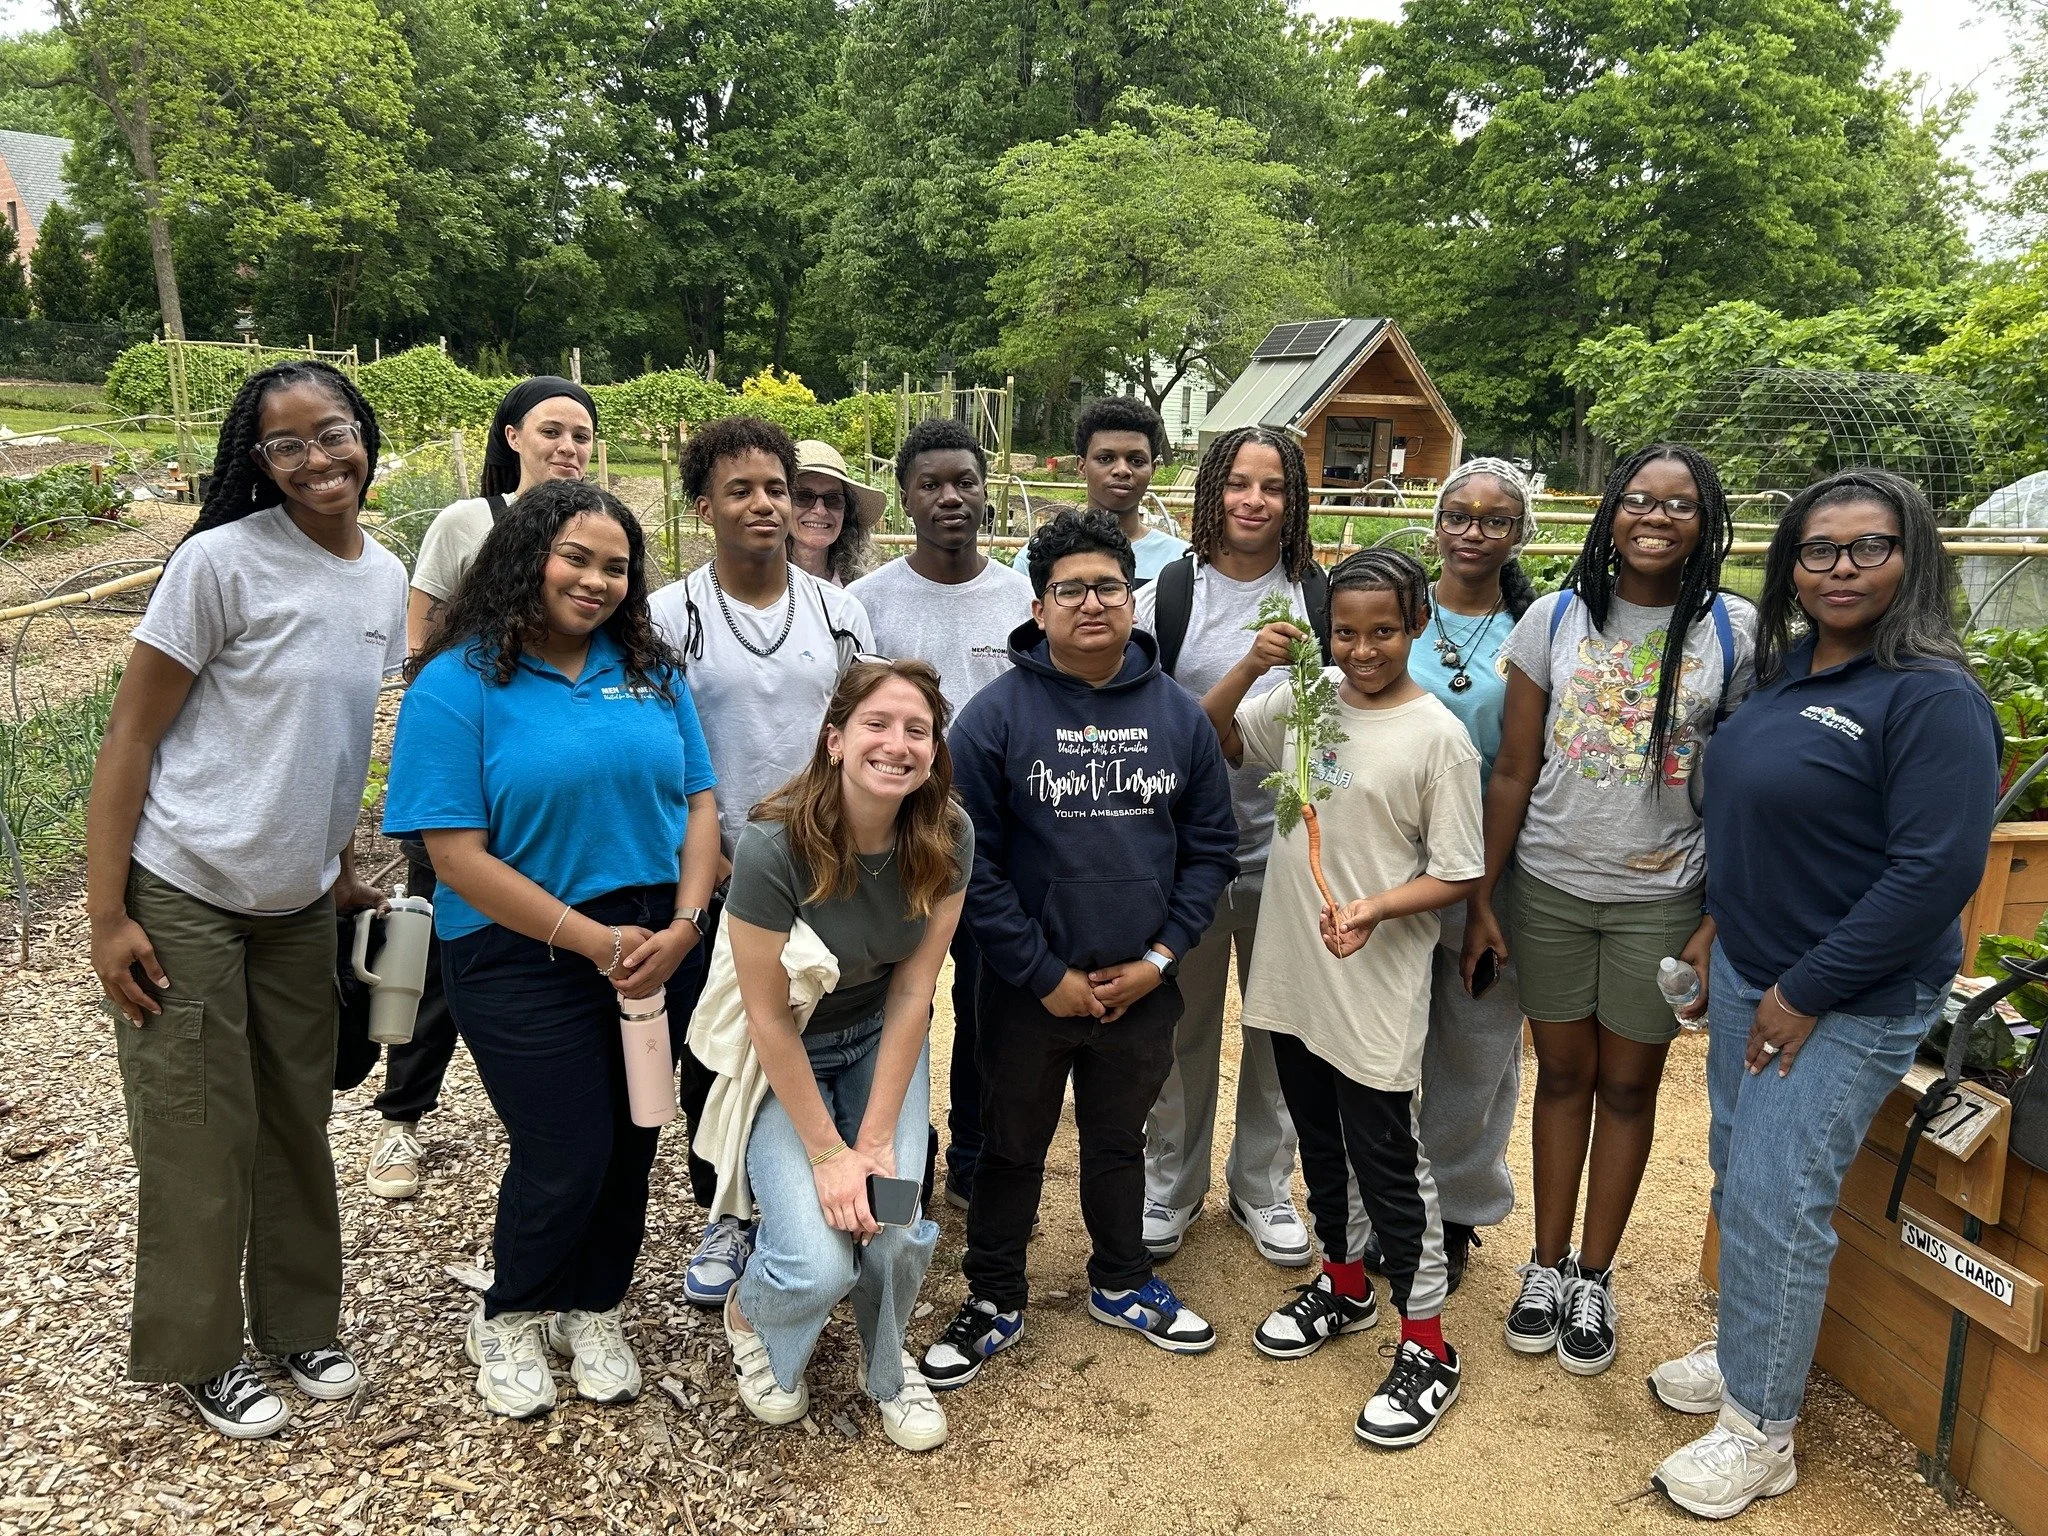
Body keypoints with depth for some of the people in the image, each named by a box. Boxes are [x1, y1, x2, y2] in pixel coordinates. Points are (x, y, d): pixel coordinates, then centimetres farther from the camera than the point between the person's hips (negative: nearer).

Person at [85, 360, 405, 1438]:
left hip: (300, 905, 5)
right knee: (200, 1135, 6)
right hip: (182, 901, -5)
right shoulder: (221, 561, -16)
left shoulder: (386, 578, 3)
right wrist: (106, 915, -14)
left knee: (298, 1120, 15)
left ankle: (299, 1320, 34)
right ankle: (198, 1351, 27)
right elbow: (129, 737, -13)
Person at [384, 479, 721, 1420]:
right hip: (523, 961, -4)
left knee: (631, 1143, 12)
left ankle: (593, 1311, 37)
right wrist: (594, 941, -16)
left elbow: (699, 801, 5)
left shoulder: (650, 669, 5)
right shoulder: (458, 683, -9)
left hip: (658, 947, 5)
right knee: (567, 1156, -1)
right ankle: (506, 1321, 30)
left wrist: (682, 925, -10)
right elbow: (458, 855, -14)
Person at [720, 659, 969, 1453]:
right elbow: (770, 1018, -21)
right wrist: (829, 1154, -17)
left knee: (897, 1228, -13)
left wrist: (877, 1138, -15)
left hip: (883, 1043, 3)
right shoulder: (775, 846, -30)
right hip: (785, 1060, -3)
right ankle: (751, 1319, 23)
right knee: (820, 1265, -16)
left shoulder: (947, 838, -19)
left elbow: (913, 989, -13)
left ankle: (888, 1367, 22)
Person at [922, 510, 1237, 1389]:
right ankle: (993, 1302, 34)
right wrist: (1046, 975, -14)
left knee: (1119, 1143, 22)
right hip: (1026, 991, -2)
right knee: (1011, 1149, 15)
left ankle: (1122, 1283, 43)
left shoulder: (1179, 715, -2)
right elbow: (971, 862, -14)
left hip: (1141, 989, 3)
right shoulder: (995, 715, -12)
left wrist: (1159, 958, -6)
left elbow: (1210, 847, 2)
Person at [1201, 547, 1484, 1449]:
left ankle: (1427, 1350, 21)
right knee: (1319, 1143, 21)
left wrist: (1376, 908, -26)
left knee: (1389, 1163, 4)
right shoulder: (1303, 699, 2)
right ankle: (1344, 1283, 43)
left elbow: (1457, 875, -10)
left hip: (1377, 988, -5)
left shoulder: (1437, 737, -12)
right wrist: (1249, 669, -7)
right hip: (1292, 971, 6)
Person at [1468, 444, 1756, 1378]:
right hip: (1550, 888, 1)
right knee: (1562, 1072, 11)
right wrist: (1480, 901, -2)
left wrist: (1719, 923, -8)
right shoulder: (1557, 617, -1)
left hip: (1661, 898, -1)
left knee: (1628, 1084, 11)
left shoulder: (1735, 633, -4)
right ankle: (1546, 1264, 27)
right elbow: (1513, 770, 0)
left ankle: (1593, 1277, 27)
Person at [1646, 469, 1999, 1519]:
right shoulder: (1784, 667, 6)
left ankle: (1760, 1430, 16)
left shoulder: (1933, 698, -18)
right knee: (1738, 1175, 17)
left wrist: (1808, 994, -20)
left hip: (1845, 1006, -7)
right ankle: (1746, 1351, 37)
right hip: (1746, 973, 8)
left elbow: (1938, 871, -23)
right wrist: (1718, 929, 14)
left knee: (1778, 1204, -1)